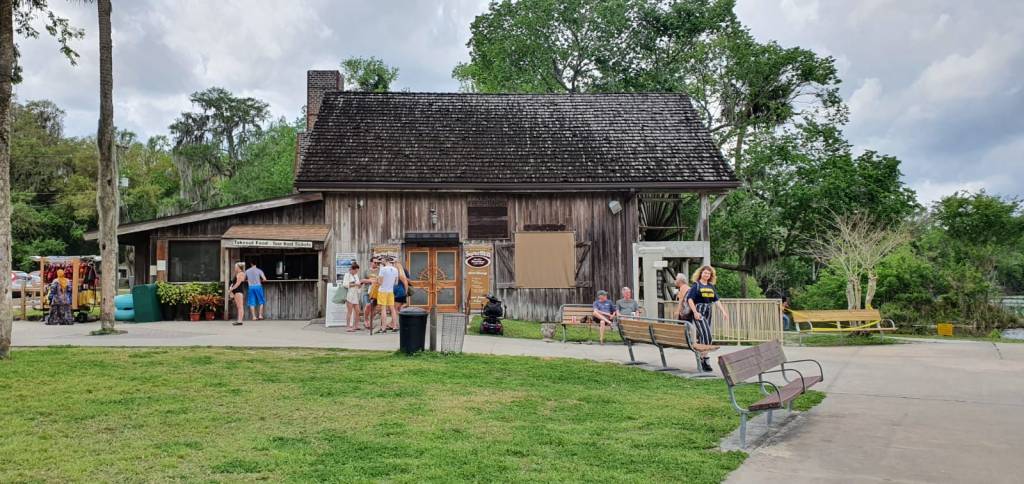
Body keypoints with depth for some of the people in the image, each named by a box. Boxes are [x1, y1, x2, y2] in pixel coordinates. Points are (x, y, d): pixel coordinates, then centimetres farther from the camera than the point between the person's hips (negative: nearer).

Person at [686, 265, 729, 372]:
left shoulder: (711, 287, 13)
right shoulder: (696, 285, -4)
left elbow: (716, 300, 14)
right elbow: (690, 299, -10)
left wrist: (723, 311, 5)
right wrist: (695, 312, -19)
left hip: (708, 313, 6)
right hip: (699, 313, -6)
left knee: (701, 336, 10)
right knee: (706, 335, -16)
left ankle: (700, 359, 16)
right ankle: (704, 360, -13)